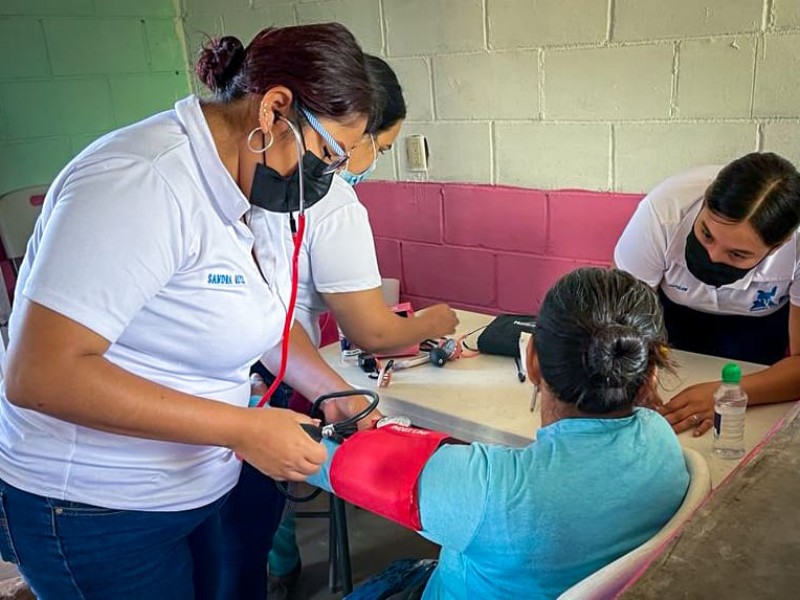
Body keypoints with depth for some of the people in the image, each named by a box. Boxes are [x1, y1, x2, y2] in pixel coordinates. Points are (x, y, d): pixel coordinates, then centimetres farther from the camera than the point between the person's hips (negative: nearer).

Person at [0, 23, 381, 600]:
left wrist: (334, 392, -2)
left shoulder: (242, 185, 1)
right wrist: (243, 428, -28)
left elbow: (263, 315, 13)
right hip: (95, 513, -7)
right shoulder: (142, 182, -26)